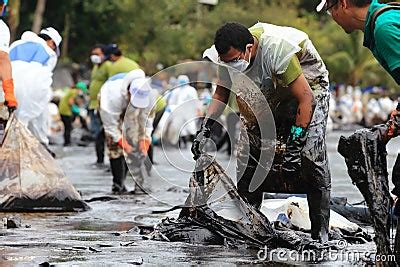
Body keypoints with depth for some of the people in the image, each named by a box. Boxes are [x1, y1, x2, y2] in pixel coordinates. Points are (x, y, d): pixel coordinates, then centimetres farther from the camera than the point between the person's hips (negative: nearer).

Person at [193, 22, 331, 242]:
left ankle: (321, 233, -18)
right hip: (268, 92, 6)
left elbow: (306, 98, -33)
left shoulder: (277, 51, -39)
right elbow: (221, 96, -2)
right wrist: (205, 130, -15)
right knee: (249, 152, -3)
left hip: (308, 85, -6)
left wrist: (295, 144, -35)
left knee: (311, 155, -21)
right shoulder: (227, 55, -19)